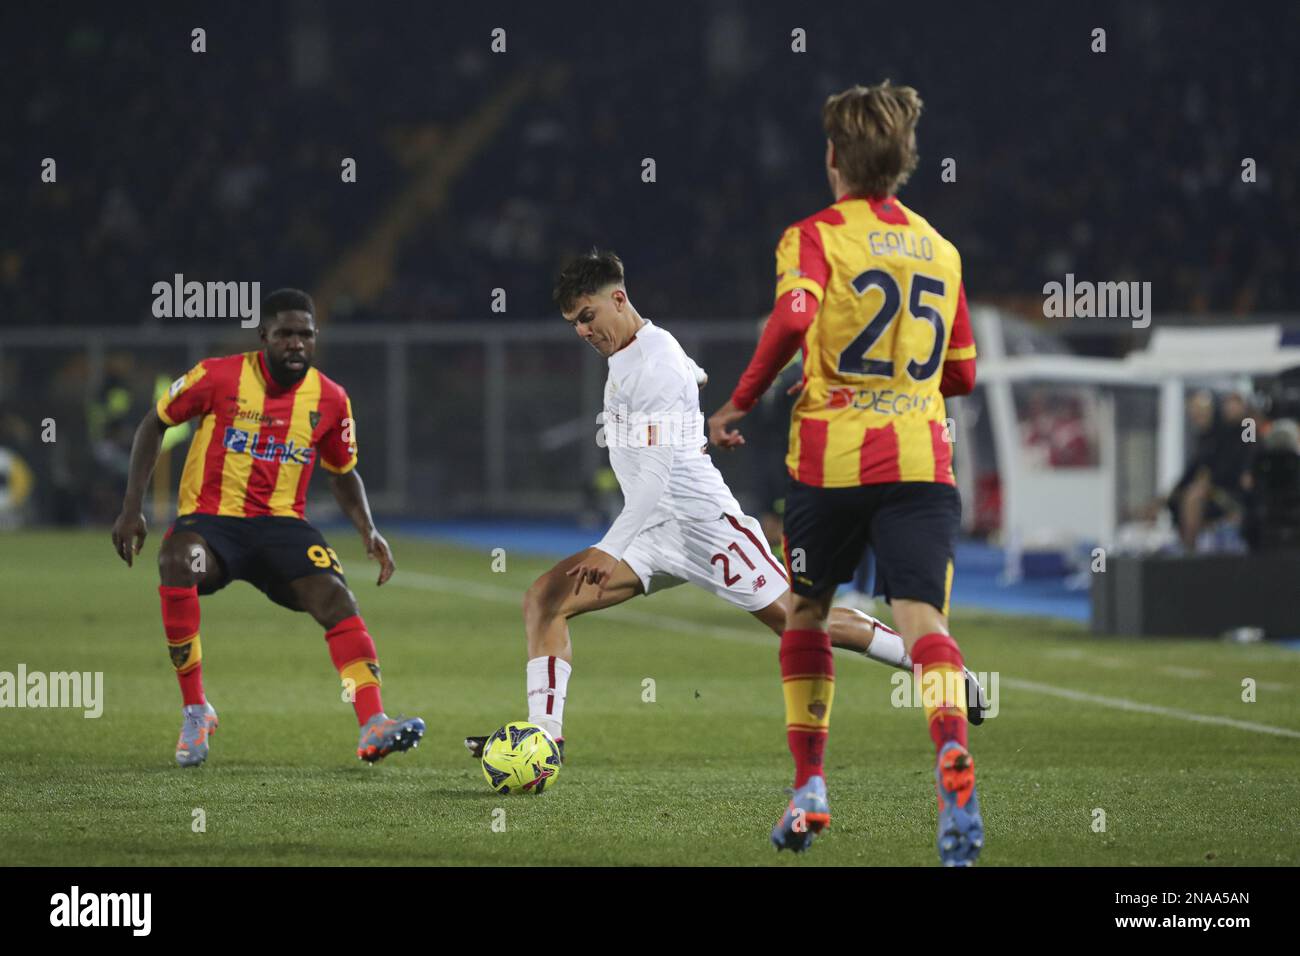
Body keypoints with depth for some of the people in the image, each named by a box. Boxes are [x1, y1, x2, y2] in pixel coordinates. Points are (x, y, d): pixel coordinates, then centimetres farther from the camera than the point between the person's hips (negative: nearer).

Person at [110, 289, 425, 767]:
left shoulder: (330, 400, 2)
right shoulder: (218, 377, -7)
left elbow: (343, 474, 18)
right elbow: (154, 424, 6)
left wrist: (368, 530, 0)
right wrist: (131, 508, 0)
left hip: (281, 522, 2)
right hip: (211, 518, -2)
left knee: (336, 597, -25)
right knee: (177, 560, -36)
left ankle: (373, 727, -30)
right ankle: (195, 710, -22)